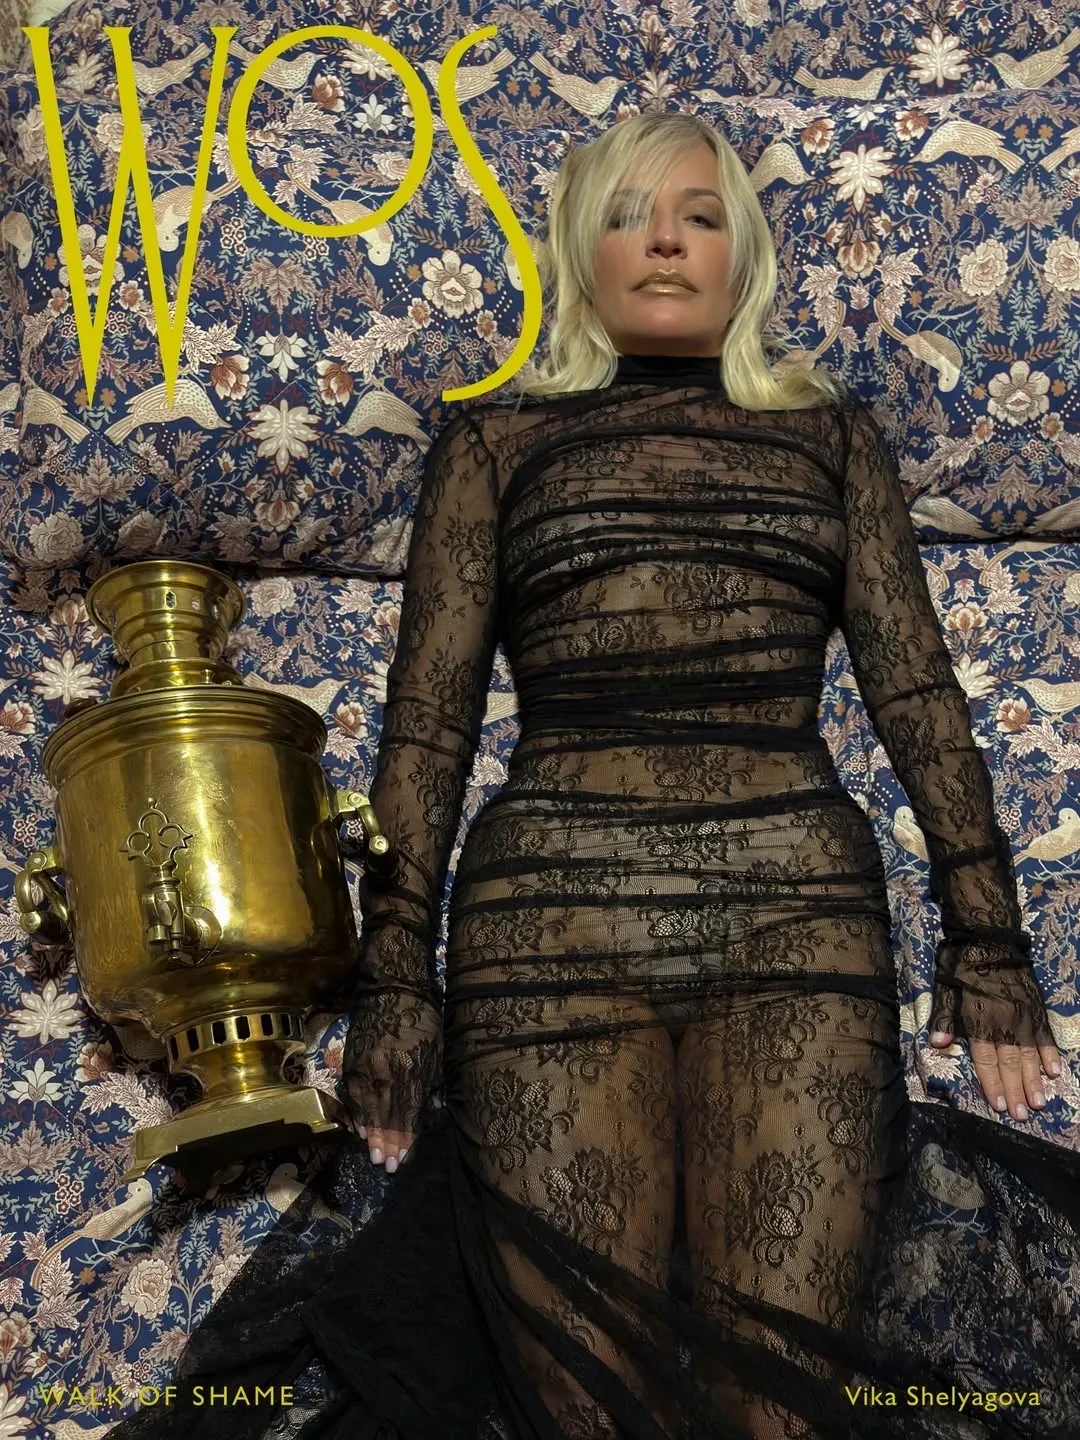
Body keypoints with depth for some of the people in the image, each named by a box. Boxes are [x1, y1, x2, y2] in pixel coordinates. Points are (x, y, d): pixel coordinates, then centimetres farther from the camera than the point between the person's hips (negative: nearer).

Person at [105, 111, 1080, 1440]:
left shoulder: (829, 433, 19)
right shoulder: (497, 441, 16)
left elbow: (915, 686, 13)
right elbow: (429, 714, 9)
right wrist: (393, 976, 1)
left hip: (798, 909, 1)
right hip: (550, 915, 0)